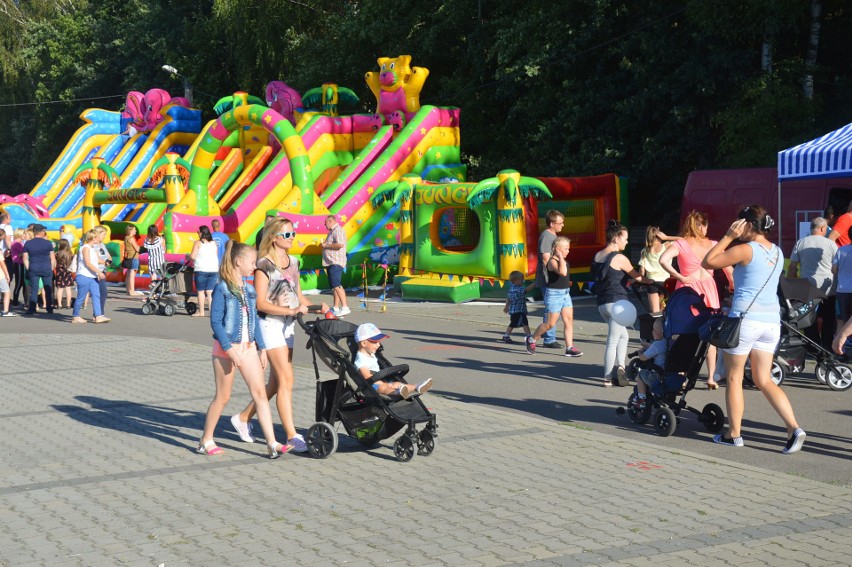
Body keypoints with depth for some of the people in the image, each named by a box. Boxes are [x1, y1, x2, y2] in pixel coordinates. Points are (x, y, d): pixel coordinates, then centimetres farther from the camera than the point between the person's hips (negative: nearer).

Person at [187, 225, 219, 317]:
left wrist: (187, 256, 10)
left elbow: (193, 256, -10)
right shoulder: (214, 243, 8)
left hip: (201, 270, -4)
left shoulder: (198, 243, -6)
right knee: (210, 291, 7)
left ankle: (201, 312, 6)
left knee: (200, 291, 5)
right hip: (214, 270, 4)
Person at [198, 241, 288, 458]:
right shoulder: (222, 288, -9)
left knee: (260, 393, -2)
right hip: (227, 347, -6)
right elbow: (215, 321, -14)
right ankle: (205, 441, 19)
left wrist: (261, 348, 13)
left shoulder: (248, 288, 11)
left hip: (248, 347, 6)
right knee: (222, 397, 3)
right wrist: (228, 349, -20)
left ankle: (272, 444, -5)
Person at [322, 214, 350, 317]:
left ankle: (345, 307, -27)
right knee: (334, 286, 13)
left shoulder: (338, 230, -10)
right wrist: (325, 244, 15)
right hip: (331, 262, 11)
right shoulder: (332, 231, 22)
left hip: (336, 263, -11)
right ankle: (336, 308, 17)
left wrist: (326, 245, -14)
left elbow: (340, 244, -25)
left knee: (336, 284, -20)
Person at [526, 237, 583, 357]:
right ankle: (531, 340, 18)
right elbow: (562, 272, -36)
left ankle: (569, 348, 1)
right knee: (550, 323, -2)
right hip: (554, 294, -8)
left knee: (569, 320, 0)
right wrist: (560, 257, -29)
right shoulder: (552, 261, -17)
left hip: (565, 293, 8)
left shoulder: (564, 261, 11)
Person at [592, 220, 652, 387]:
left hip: (602, 303, 8)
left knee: (623, 335, 19)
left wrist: (626, 280, 17)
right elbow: (637, 277, -2)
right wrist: (652, 281, 14)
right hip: (617, 302, -8)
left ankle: (619, 368, 10)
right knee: (613, 341, -3)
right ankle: (608, 378, -2)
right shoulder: (619, 258, -11)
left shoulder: (597, 256, 11)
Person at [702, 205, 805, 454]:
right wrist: (735, 239, 19)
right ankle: (793, 428, -5)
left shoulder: (745, 250, -11)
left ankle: (734, 434, 14)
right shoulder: (777, 252, 12)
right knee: (764, 380, 10)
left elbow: (708, 262, -9)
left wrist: (729, 237, -3)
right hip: (771, 321, 7)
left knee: (734, 378, 8)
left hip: (745, 319, -7)